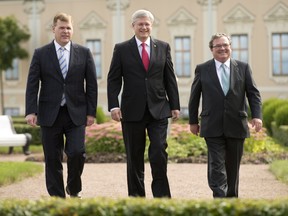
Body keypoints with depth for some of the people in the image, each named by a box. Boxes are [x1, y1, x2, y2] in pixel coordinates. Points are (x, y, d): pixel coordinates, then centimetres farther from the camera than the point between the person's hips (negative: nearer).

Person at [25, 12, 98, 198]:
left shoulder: (84, 53, 5)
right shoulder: (41, 54, 4)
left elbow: (91, 84, 5)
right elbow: (32, 84, 0)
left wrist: (91, 112, -1)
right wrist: (31, 111, -10)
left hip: (76, 113, 0)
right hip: (50, 114, 0)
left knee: (77, 152, -12)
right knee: (52, 159, 3)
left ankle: (74, 189, 15)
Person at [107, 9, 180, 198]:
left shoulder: (163, 47, 8)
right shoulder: (121, 49, 4)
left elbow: (170, 78, 9)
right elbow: (113, 80, 1)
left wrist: (175, 105, 4)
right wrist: (113, 105, -10)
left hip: (159, 110, 1)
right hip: (132, 111, 0)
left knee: (159, 154, -8)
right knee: (134, 158, 6)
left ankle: (162, 198, 1)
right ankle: (136, 196, 15)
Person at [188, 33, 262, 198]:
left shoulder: (243, 67, 7)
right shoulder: (202, 69, 4)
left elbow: (253, 93, 4)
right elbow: (194, 97, 9)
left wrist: (257, 116, -9)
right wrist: (193, 121, 9)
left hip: (236, 126, 2)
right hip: (213, 128, -2)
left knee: (233, 166, 10)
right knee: (216, 165, -11)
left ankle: (232, 197, 24)